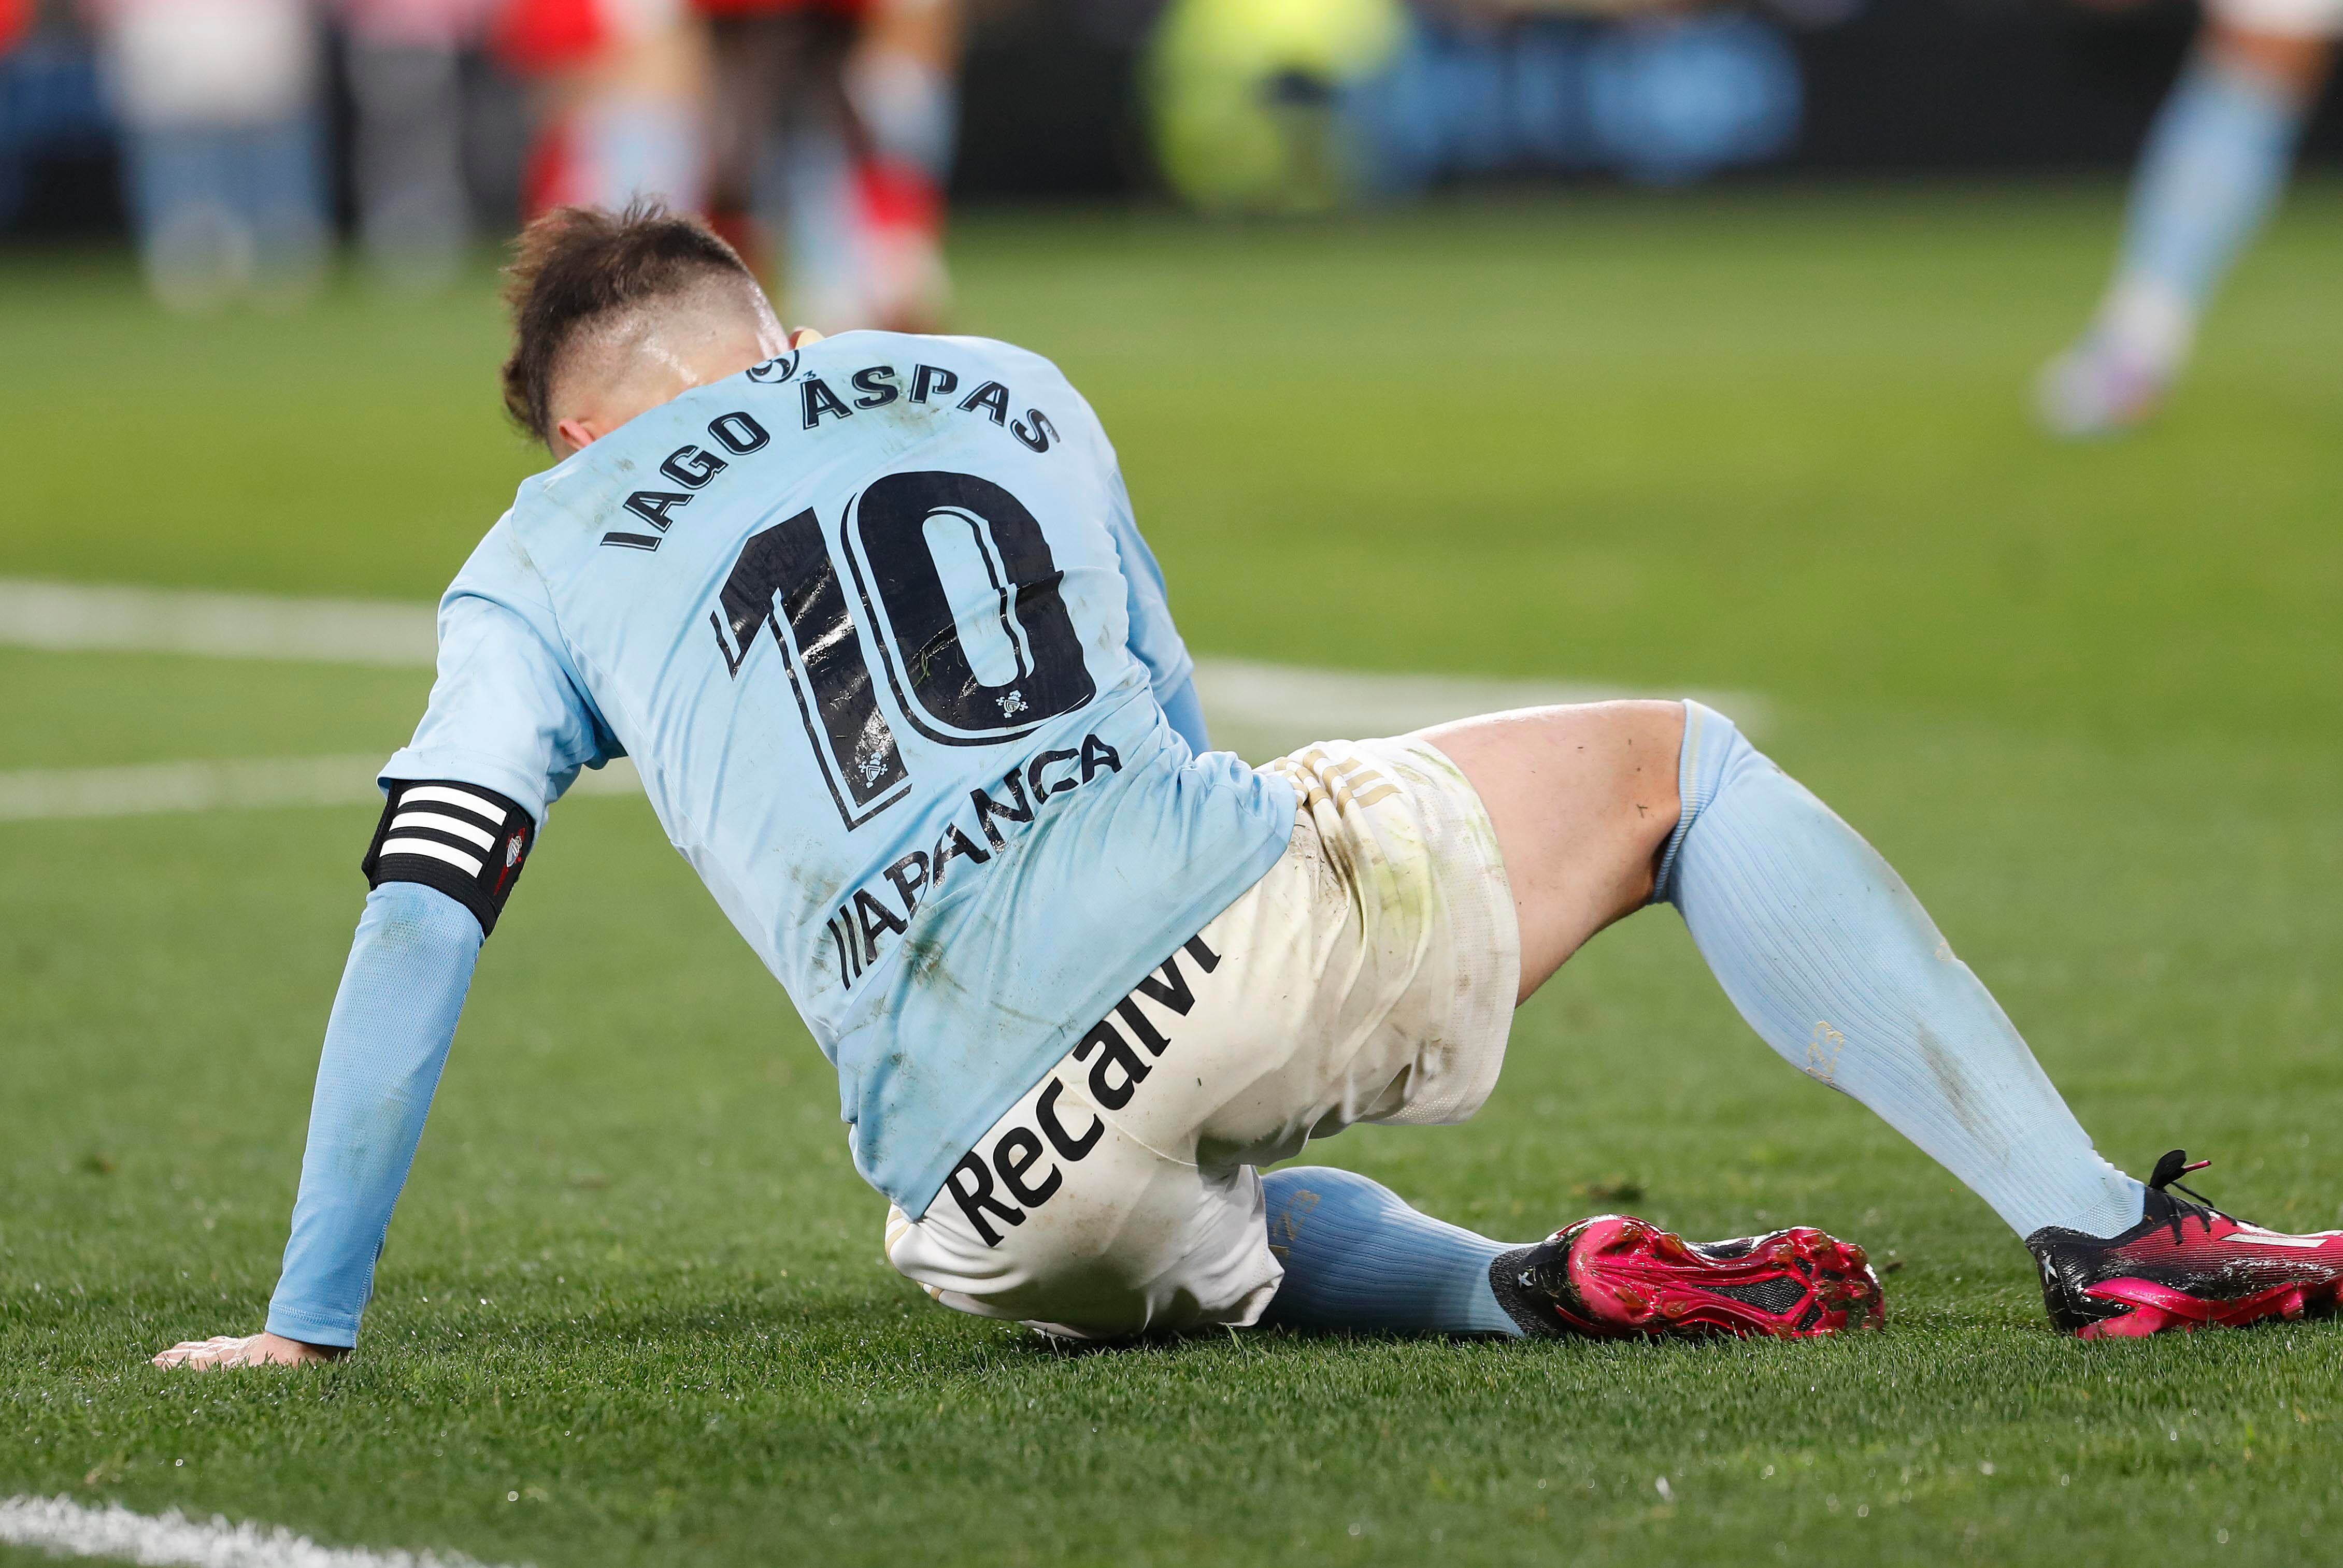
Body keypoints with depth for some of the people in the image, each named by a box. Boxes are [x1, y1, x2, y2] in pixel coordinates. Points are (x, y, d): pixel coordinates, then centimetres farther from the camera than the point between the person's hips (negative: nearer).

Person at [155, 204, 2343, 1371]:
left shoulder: (540, 567, 18)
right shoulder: (1001, 387, 26)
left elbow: (414, 937, 8)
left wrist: (306, 1329, 13)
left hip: (1000, 1178, 0)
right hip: (1252, 922, 1)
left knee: (1186, 1236, 37)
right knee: (1681, 766, 26)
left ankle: (1502, 1289, 3)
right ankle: (2100, 1229, 11)